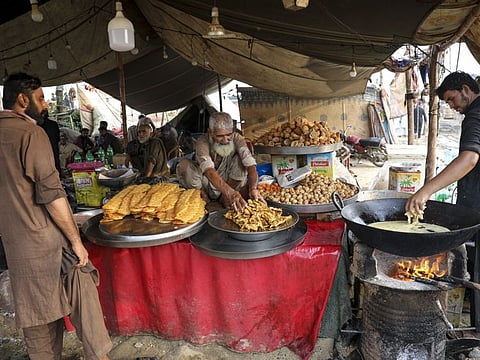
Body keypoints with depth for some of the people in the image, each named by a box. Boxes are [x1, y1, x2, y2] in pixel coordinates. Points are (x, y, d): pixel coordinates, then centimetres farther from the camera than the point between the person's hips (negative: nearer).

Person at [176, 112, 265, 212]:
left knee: (240, 158, -22)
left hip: (230, 184, 2)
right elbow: (209, 171, -43)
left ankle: (224, 198, -15)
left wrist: (253, 188, -49)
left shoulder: (237, 138, -17)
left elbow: (250, 164, -29)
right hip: (206, 186, -2)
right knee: (184, 165, -29)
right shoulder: (203, 141, -26)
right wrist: (229, 192, -58)